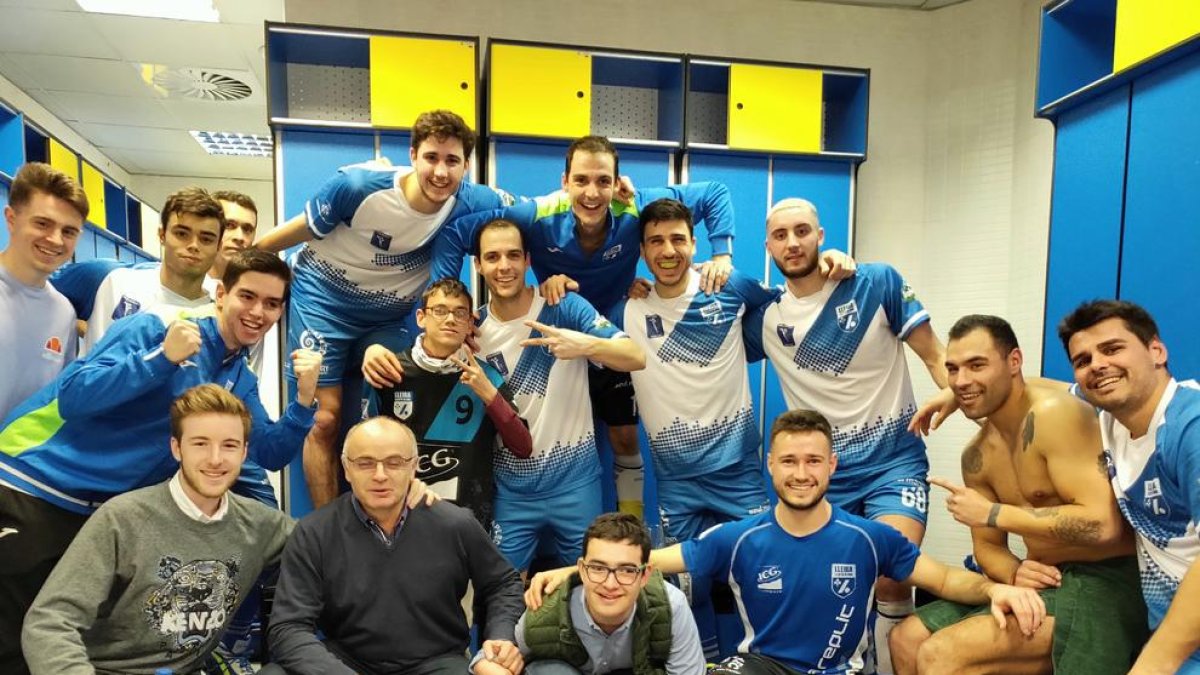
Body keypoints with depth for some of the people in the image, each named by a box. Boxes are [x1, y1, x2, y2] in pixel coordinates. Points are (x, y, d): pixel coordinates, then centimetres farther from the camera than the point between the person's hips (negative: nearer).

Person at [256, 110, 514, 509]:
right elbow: (300, 230, -13)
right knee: (326, 418, -4)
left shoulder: (470, 204, -21)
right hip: (324, 298, -3)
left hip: (390, 315, 3)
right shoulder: (358, 185, -28)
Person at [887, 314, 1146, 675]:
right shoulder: (976, 456, 6)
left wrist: (994, 513, -19)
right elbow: (988, 546, 12)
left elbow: (1102, 524, -26)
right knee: (907, 639, 6)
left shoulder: (1055, 414, -19)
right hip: (1043, 583, 8)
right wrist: (1014, 573, -11)